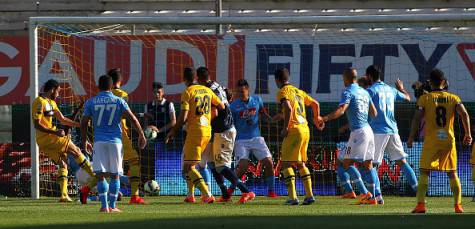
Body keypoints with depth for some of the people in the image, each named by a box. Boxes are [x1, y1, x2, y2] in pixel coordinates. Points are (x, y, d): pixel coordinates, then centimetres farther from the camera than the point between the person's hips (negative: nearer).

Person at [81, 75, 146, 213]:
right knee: (115, 175, 7)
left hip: (99, 141, 0)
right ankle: (112, 206, 5)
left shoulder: (91, 102, 3)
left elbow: (83, 123, 3)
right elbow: (132, 119, -2)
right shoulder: (119, 101, 3)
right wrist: (141, 135, 6)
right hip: (115, 140, 0)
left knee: (101, 175, 0)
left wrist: (84, 141, 13)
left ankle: (104, 205, -9)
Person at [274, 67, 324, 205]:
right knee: (301, 164, 18)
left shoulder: (283, 92, -5)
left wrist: (285, 128, -16)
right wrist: (317, 119, 42)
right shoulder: (298, 91, 18)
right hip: (305, 129, 8)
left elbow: (288, 108, -22)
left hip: (294, 130, -8)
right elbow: (315, 104, 25)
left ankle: (293, 197, -15)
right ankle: (309, 195, 13)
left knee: (286, 164, -5)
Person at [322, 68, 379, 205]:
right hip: (368, 130, 8)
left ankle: (364, 193, -12)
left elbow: (341, 110, -23)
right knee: (367, 165, 10)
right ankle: (372, 197, 8)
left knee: (347, 162, -4)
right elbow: (374, 113, 22)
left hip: (358, 132, -8)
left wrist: (325, 118, -32)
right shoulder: (364, 92, 17)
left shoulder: (348, 92, -6)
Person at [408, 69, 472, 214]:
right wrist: (468, 134, -4)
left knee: (424, 172, 0)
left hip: (431, 141, -2)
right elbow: (464, 114, -7)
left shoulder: (424, 98, 0)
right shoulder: (453, 98, 6)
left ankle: (421, 204, -13)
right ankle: (458, 205, 9)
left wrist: (411, 138, -2)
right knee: (452, 173, 12)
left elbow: (417, 118, -7)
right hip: (449, 140, 2)